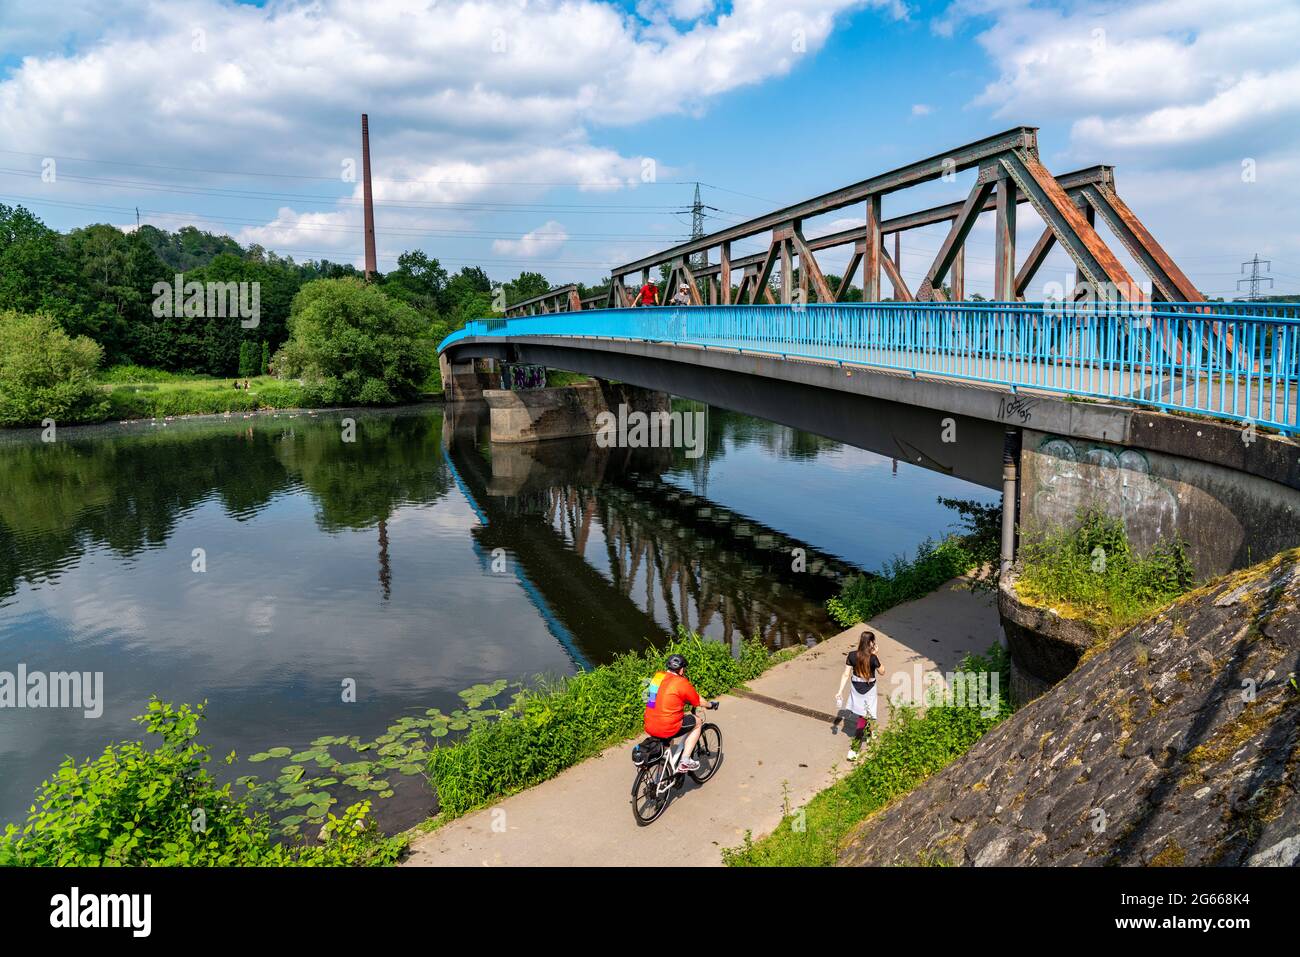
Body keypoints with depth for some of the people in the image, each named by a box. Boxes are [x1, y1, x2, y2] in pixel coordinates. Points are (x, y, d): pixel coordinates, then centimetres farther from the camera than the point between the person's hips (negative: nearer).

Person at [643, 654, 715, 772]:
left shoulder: (657, 676, 8)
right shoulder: (682, 683, -10)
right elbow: (700, 702, 4)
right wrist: (710, 704, 25)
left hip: (649, 728, 6)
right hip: (667, 729, -6)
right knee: (698, 722, 15)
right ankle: (685, 761, 9)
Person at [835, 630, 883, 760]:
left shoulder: (852, 656, -12)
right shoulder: (872, 658, -23)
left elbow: (846, 674, -10)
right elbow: (882, 672, -6)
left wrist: (840, 691, -6)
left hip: (855, 689, 4)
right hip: (869, 691, -4)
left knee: (860, 714, 28)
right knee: (863, 718, 4)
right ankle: (854, 749, -3)